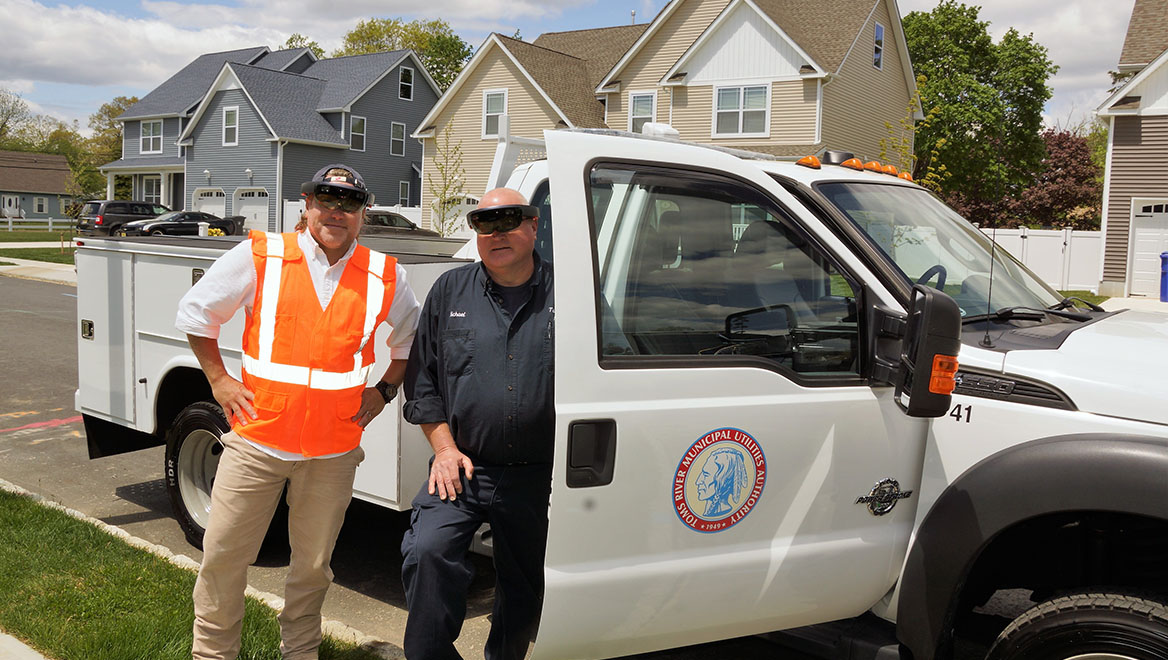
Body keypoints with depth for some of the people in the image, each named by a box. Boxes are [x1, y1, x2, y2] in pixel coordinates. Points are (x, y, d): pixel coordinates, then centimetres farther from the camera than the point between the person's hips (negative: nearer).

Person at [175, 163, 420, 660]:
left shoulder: (384, 276, 2)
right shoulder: (259, 257, -2)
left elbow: (412, 339, 18)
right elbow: (195, 312, 9)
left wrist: (383, 392, 8)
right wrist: (219, 380, 4)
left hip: (333, 452, 1)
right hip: (256, 438, -1)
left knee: (312, 564, 12)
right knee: (223, 557, 7)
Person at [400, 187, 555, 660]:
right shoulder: (450, 291, 7)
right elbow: (422, 378, 9)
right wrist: (445, 447, -1)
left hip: (538, 476, 0)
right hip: (462, 466, 1)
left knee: (525, 586, 12)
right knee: (426, 552, -19)